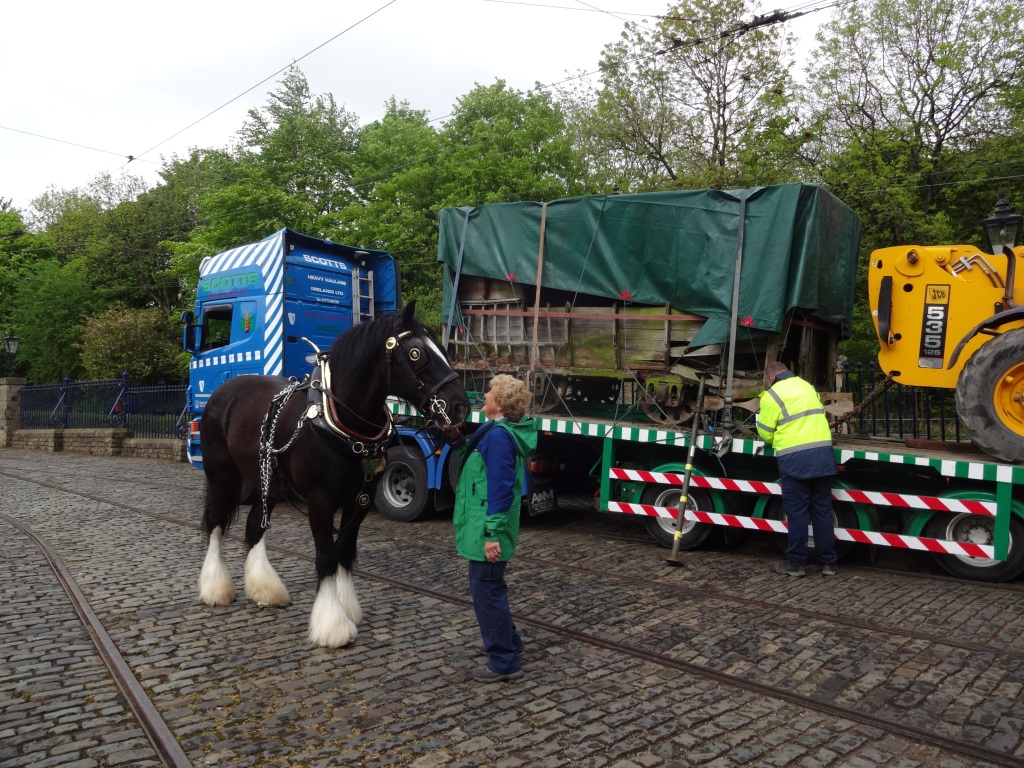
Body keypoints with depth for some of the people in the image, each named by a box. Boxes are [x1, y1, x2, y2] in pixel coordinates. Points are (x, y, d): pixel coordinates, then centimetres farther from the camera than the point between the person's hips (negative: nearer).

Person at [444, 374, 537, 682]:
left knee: (486, 591, 1)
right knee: (488, 587, 23)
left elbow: (500, 489, -26)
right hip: (485, 527, 11)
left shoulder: (498, 436, -22)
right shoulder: (505, 431, 9)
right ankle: (509, 643, 38)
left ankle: (504, 662, 13)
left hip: (486, 530, -11)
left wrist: (492, 533, -26)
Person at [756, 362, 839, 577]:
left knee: (796, 512, 2)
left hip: (794, 458, -5)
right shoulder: (807, 386, 19)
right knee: (822, 510, 11)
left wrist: (777, 439, 23)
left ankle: (795, 563, 9)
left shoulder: (771, 395, -2)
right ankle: (828, 563, 17)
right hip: (823, 453, 6)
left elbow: (765, 433, 1)